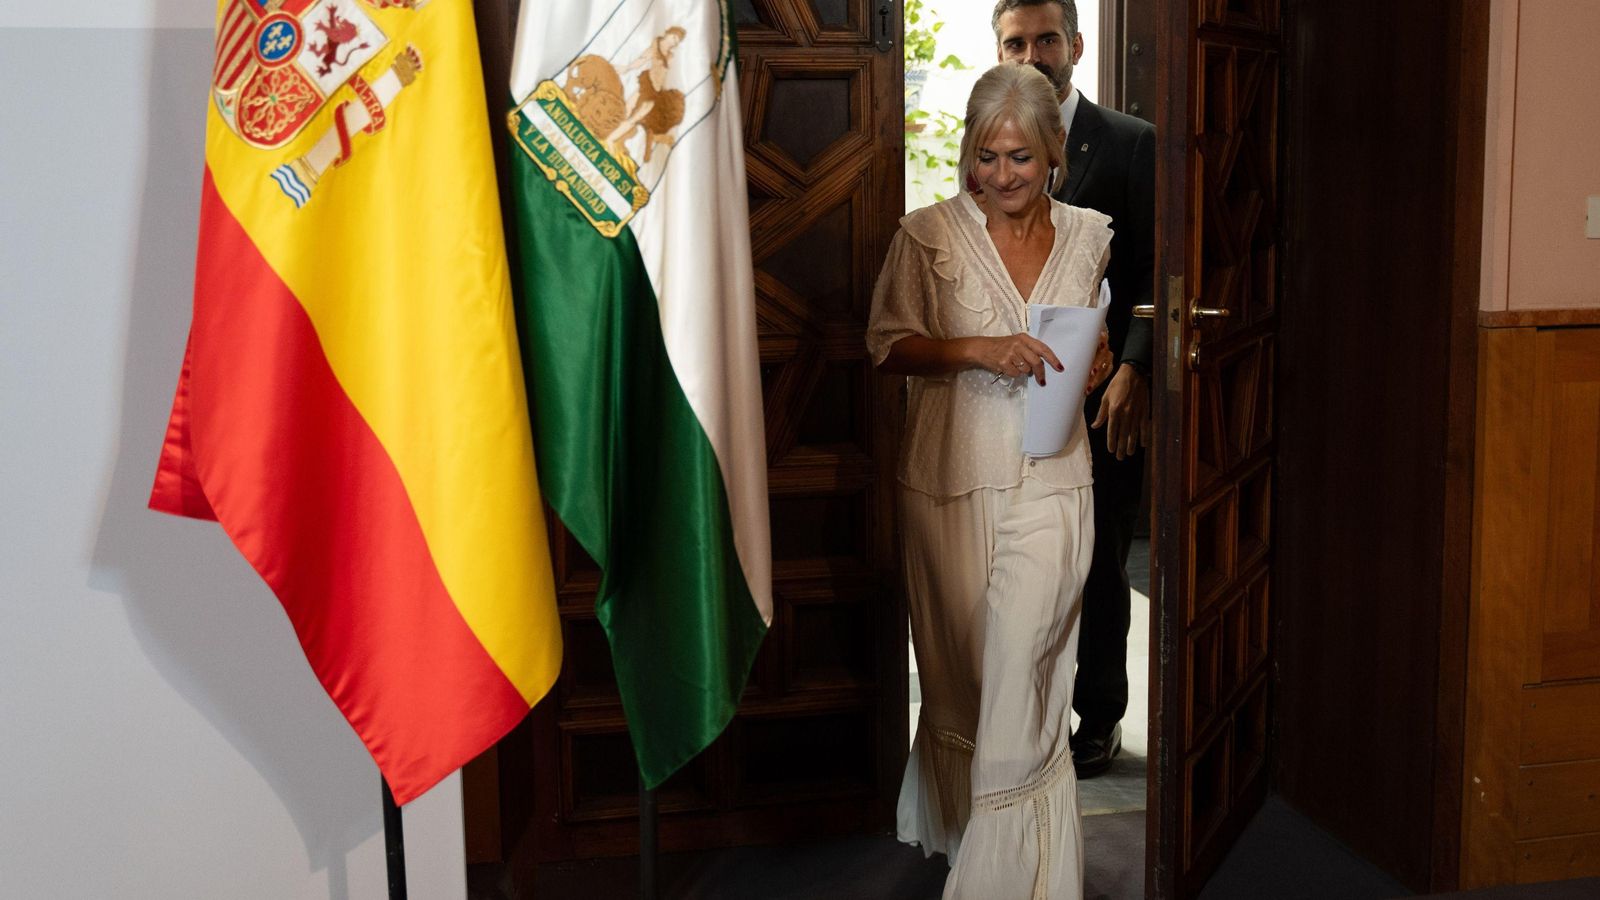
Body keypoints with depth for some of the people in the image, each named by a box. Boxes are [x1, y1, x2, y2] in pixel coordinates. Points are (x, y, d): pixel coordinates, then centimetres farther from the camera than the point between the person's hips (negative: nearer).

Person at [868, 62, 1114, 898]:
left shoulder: (1087, 235, 8)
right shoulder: (928, 234, -2)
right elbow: (887, 344, -4)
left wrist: (1097, 364, -2)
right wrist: (977, 350, -19)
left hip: (1050, 485, 1)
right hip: (950, 480, -1)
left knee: (1020, 673, -5)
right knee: (958, 670, 10)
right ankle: (953, 820, 35)